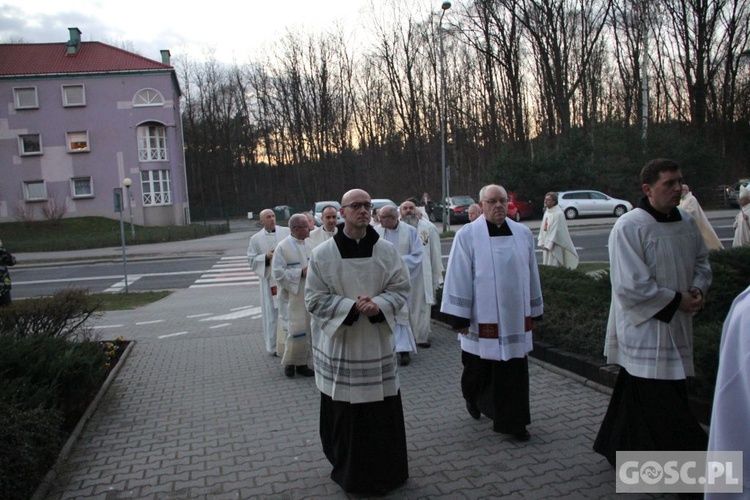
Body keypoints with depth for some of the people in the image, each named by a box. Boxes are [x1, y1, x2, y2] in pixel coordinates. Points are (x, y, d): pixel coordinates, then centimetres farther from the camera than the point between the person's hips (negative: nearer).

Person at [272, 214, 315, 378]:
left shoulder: (308, 244, 6)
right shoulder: (282, 247, -12)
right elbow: (278, 273, -15)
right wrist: (300, 272, -19)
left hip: (309, 295, 6)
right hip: (292, 297, -6)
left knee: (307, 331, 9)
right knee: (294, 332, -1)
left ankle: (302, 363, 21)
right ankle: (289, 362, 19)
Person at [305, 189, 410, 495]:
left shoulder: (386, 250, -1)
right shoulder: (322, 254, -6)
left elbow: (401, 287, 3)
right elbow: (315, 299, -6)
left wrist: (379, 305, -16)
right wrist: (352, 306, -19)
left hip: (377, 343, 2)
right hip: (339, 343, -1)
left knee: (382, 409, 9)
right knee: (344, 411, 7)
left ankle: (385, 470, 32)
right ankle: (349, 472, 30)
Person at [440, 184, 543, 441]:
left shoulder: (523, 233, 5)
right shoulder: (467, 235, -7)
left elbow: (531, 274, 12)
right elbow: (459, 277, -9)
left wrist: (535, 309, 15)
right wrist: (460, 317, -11)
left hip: (515, 317, 3)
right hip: (483, 319, -3)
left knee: (515, 372, 7)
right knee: (479, 370, 11)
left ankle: (514, 422, 21)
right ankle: (473, 397, 43)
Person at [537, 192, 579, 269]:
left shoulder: (558, 213, -16)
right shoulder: (547, 212, 9)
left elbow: (556, 231, -18)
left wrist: (548, 245, -18)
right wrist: (541, 242, 4)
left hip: (554, 245, -8)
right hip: (547, 244, 8)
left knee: (554, 267, -5)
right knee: (546, 267, 12)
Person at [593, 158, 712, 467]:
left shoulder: (687, 222, 6)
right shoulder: (628, 227, -17)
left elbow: (702, 262, 18)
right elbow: (631, 286, -19)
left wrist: (697, 289, -1)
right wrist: (676, 300, -14)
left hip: (677, 326, 8)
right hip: (644, 329, -8)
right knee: (662, 402, -2)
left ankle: (617, 447, 35)